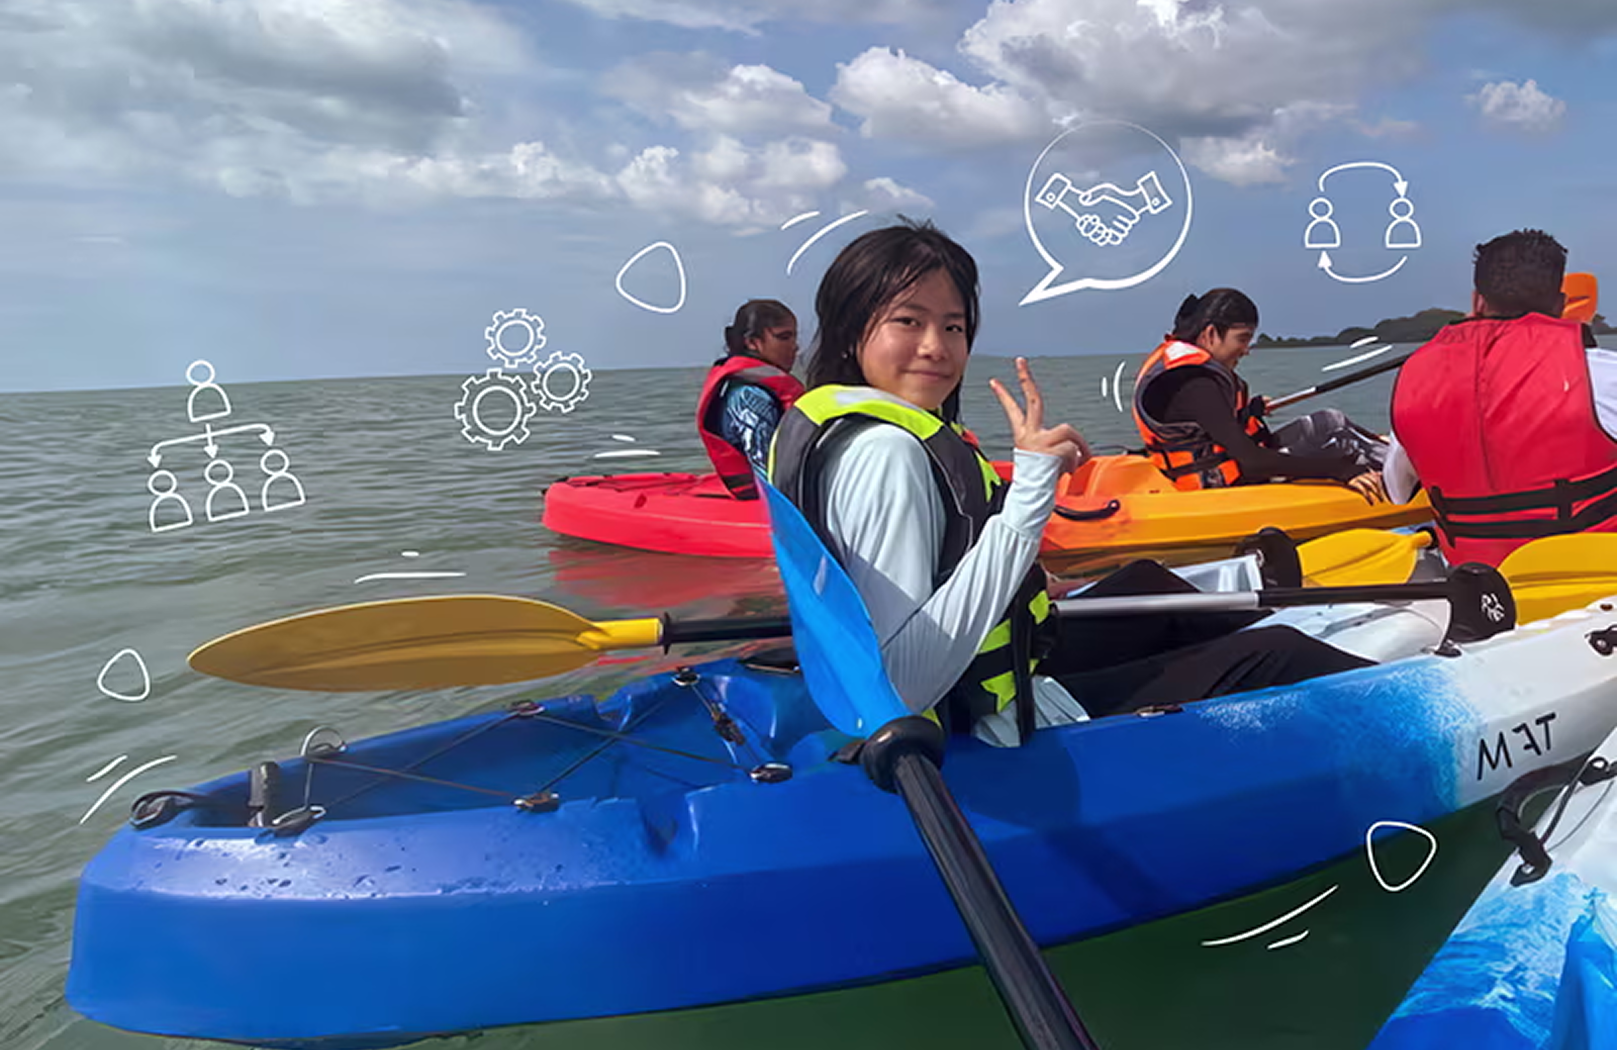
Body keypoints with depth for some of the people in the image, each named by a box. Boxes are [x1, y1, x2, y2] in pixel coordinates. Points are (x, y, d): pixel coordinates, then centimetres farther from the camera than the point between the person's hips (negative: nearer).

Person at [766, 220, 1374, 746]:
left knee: (1142, 581, 27)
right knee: (1274, 658, 0)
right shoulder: (886, 454, -24)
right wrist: (1022, 514, -32)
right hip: (1006, 734, -10)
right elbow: (904, 685, -32)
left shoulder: (840, 431, 7)